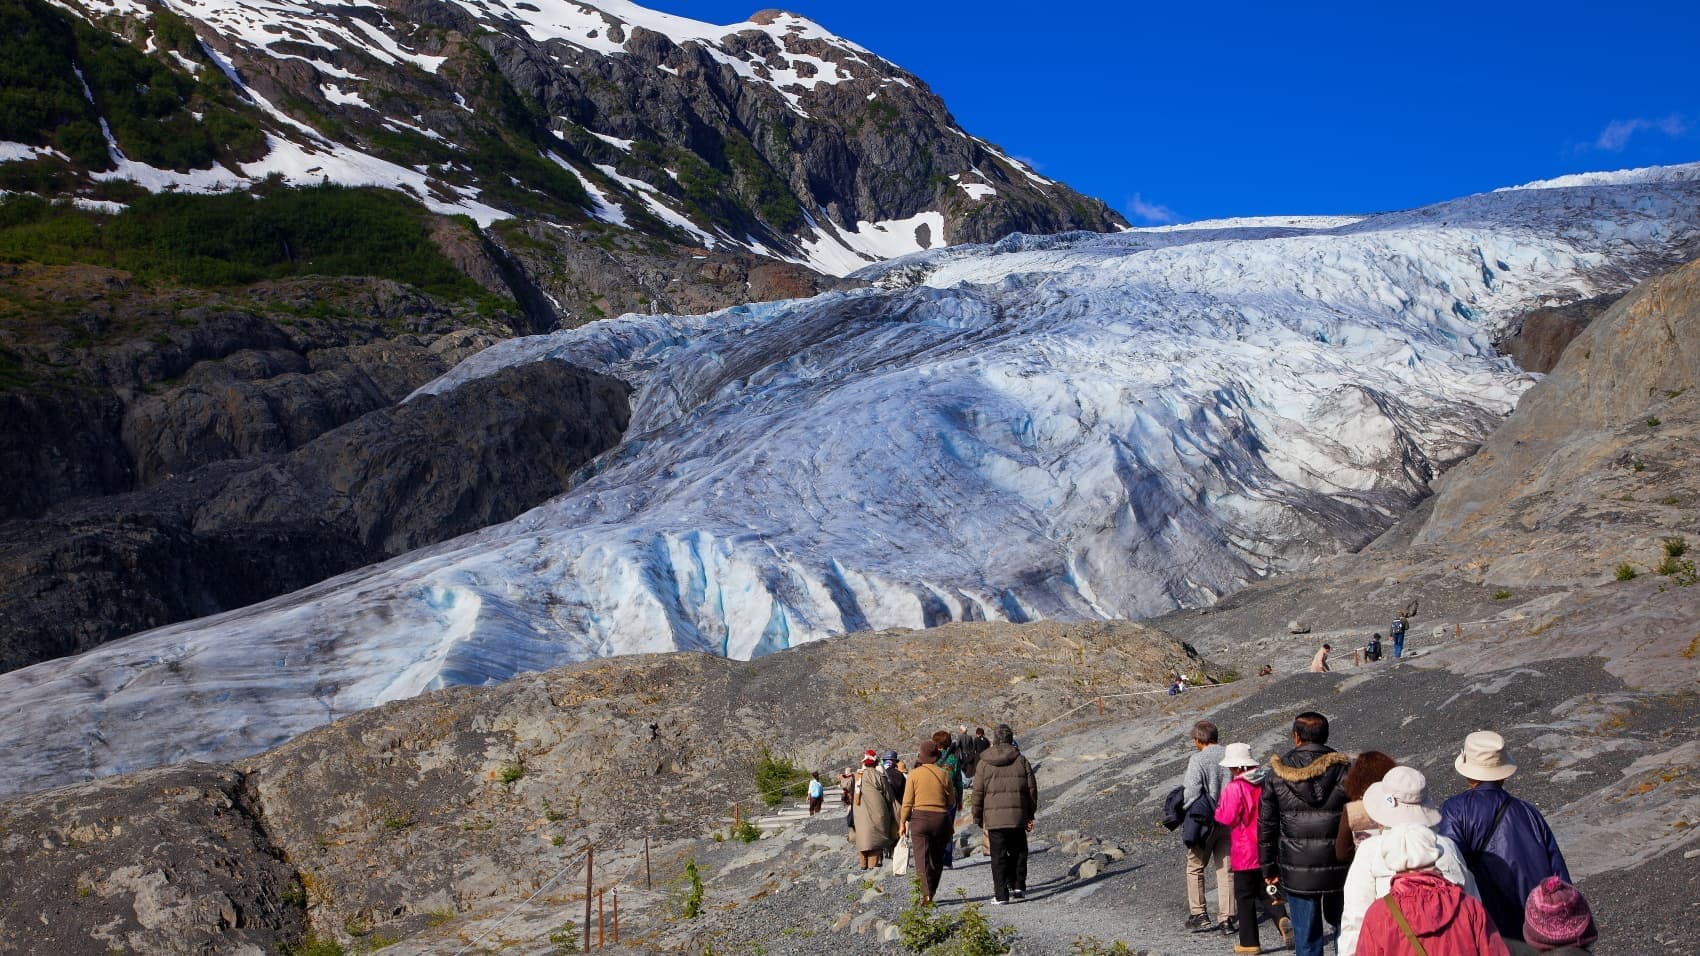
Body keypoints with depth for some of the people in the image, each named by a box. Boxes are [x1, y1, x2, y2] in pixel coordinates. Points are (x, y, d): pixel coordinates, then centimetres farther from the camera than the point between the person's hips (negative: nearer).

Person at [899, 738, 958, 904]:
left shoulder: (914, 774, -4)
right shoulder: (944, 774, 0)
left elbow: (907, 802, -3)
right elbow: (952, 801, 6)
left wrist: (902, 822, 5)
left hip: (920, 818, -2)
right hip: (941, 819, 2)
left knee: (922, 858, -2)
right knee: (937, 859, 15)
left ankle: (926, 894, -15)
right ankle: (931, 891, 20)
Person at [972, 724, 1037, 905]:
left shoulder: (984, 762, 0)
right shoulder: (1021, 760, 2)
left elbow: (978, 792, 1)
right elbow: (1032, 788, 4)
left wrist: (978, 818, 10)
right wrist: (1030, 815, 12)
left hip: (994, 817, -1)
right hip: (1017, 815, 1)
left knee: (998, 855, 3)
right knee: (1018, 851, 18)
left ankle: (1001, 894, 2)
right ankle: (1018, 886, 16)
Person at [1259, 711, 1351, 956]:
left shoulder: (1276, 774, -2)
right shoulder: (1343, 769, -5)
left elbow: (1266, 825, 2)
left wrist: (1269, 868, 11)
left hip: (1296, 871, 0)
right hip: (1337, 869, 0)